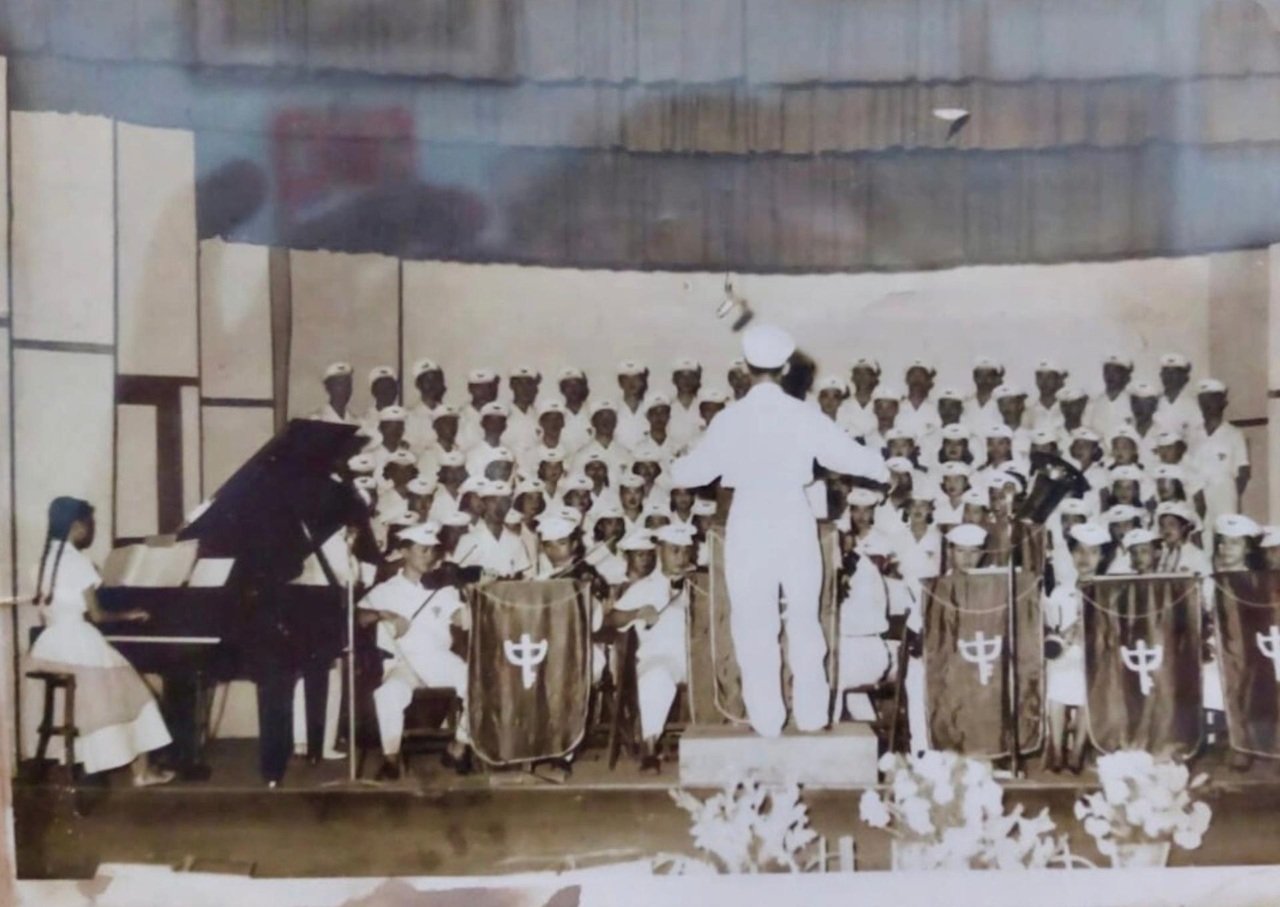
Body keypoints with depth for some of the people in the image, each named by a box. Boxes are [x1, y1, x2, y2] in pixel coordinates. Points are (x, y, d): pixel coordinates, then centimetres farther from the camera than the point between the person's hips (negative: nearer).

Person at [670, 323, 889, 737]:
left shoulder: (730, 419, -9)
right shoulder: (804, 416, -6)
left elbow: (694, 471, 0)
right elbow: (848, 454, 2)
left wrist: (675, 469, 24)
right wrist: (879, 470, 23)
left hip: (749, 527, -1)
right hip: (795, 524, 2)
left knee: (755, 626, 7)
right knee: (804, 621, 14)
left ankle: (767, 719, 12)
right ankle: (812, 714, 20)